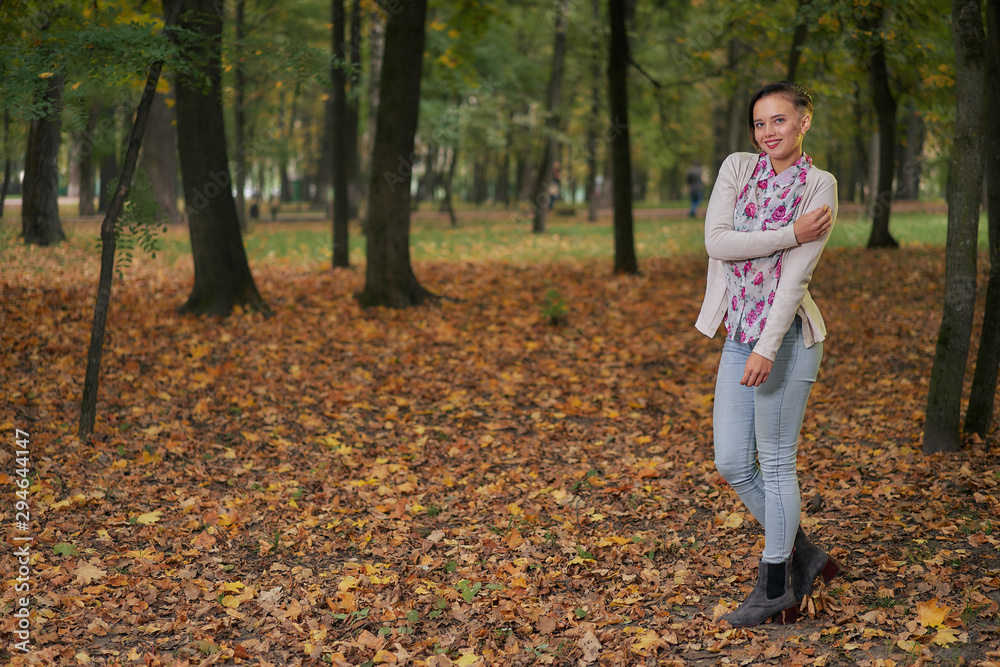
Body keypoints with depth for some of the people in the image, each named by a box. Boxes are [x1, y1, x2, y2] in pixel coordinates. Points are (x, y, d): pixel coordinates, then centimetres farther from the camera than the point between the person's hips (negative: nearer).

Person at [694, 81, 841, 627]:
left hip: (786, 334, -6)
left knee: (776, 463, 2)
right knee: (732, 463, 7)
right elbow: (715, 240, -9)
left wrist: (767, 349, -20)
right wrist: (791, 234, -16)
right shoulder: (737, 168, 6)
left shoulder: (818, 185, -6)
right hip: (738, 333, 6)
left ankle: (775, 586, 16)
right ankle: (802, 554, 26)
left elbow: (796, 274, -14)